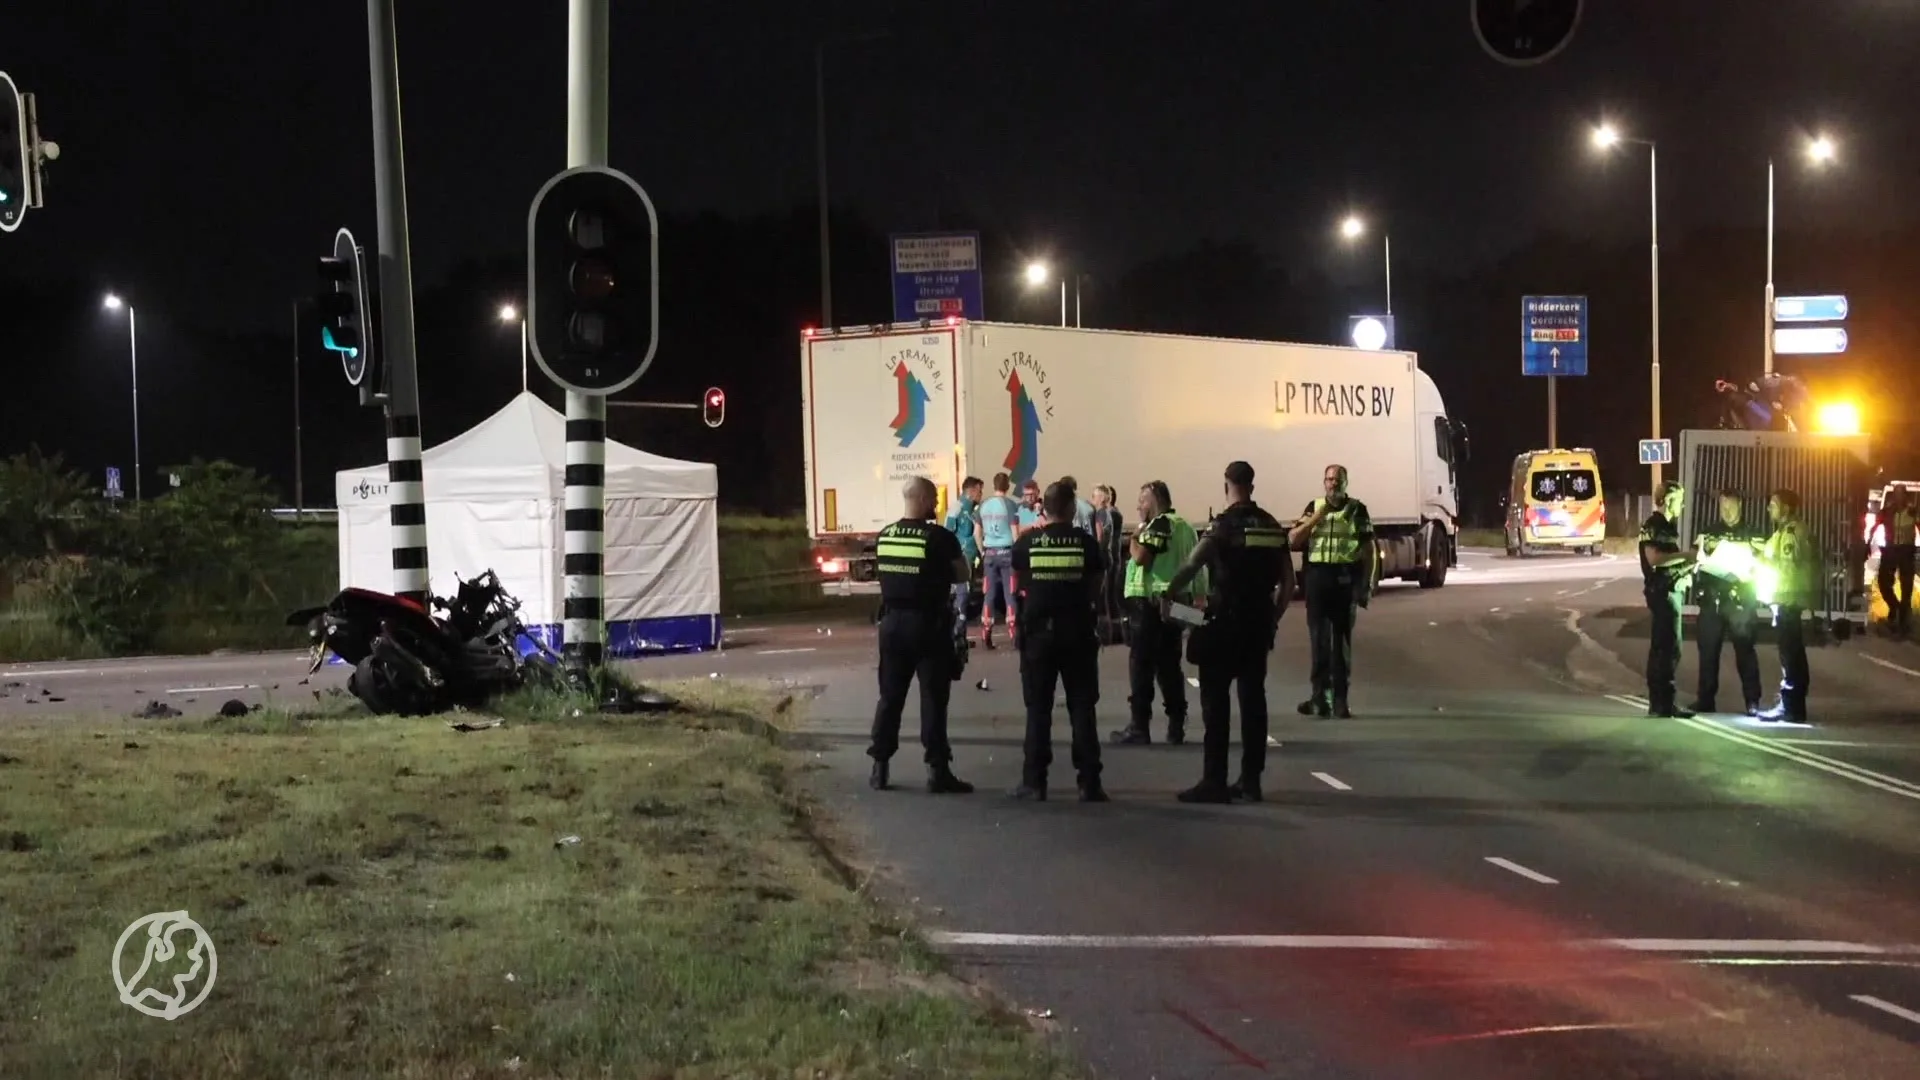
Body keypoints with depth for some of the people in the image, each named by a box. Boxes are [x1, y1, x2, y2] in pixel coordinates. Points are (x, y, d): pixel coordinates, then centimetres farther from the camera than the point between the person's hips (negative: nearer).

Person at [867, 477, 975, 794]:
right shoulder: (940, 537, -12)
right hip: (928, 624, -5)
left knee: (890, 696, 11)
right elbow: (962, 575, -4)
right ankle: (937, 770, -2)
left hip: (892, 621, 5)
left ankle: (879, 768, 12)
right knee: (933, 698, -1)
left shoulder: (885, 535, 5)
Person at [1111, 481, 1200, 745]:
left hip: (1149, 601, -9)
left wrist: (1133, 541, -4)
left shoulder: (1159, 524, -12)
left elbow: (1141, 556, -23)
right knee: (1169, 664, 13)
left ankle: (1139, 727, -5)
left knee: (1142, 665, -4)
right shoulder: (1185, 527, 17)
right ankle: (1176, 726, 12)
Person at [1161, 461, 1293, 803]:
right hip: (1259, 626, 6)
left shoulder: (1224, 526, -11)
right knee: (1253, 699, 10)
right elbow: (1287, 582, 12)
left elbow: (1190, 567, -21)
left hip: (1224, 624, -6)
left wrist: (1167, 596, -10)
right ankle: (1251, 781, 13)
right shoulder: (1273, 527, 9)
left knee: (1215, 701, -3)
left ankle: (1214, 781, -6)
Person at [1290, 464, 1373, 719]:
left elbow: (1368, 550, 2)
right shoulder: (1313, 507, 10)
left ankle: (1340, 700, 5)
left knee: (1342, 640, 2)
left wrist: (1367, 586, -4)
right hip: (1317, 577, 2)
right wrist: (1316, 517, -8)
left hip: (1345, 578, -2)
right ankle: (1320, 697, 9)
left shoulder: (1357, 509, 2)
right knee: (1319, 639, 4)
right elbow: (1292, 540, 3)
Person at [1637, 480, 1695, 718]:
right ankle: (1664, 703, -8)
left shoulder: (1668, 526, 17)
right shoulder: (1653, 525, -12)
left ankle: (1658, 702, 14)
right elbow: (1654, 558, -24)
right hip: (1661, 591, -10)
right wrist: (1685, 556, -17)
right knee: (1670, 649, -10)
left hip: (1669, 590, 10)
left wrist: (1689, 563, 7)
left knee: (1660, 648, 10)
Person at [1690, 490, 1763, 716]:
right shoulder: (1708, 533, 13)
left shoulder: (1751, 535, 6)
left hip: (1740, 600, -3)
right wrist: (1703, 561, -10)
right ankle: (1705, 699, 11)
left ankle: (1752, 701, -2)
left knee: (1744, 650, -4)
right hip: (1711, 599, 3)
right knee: (1708, 650, 4)